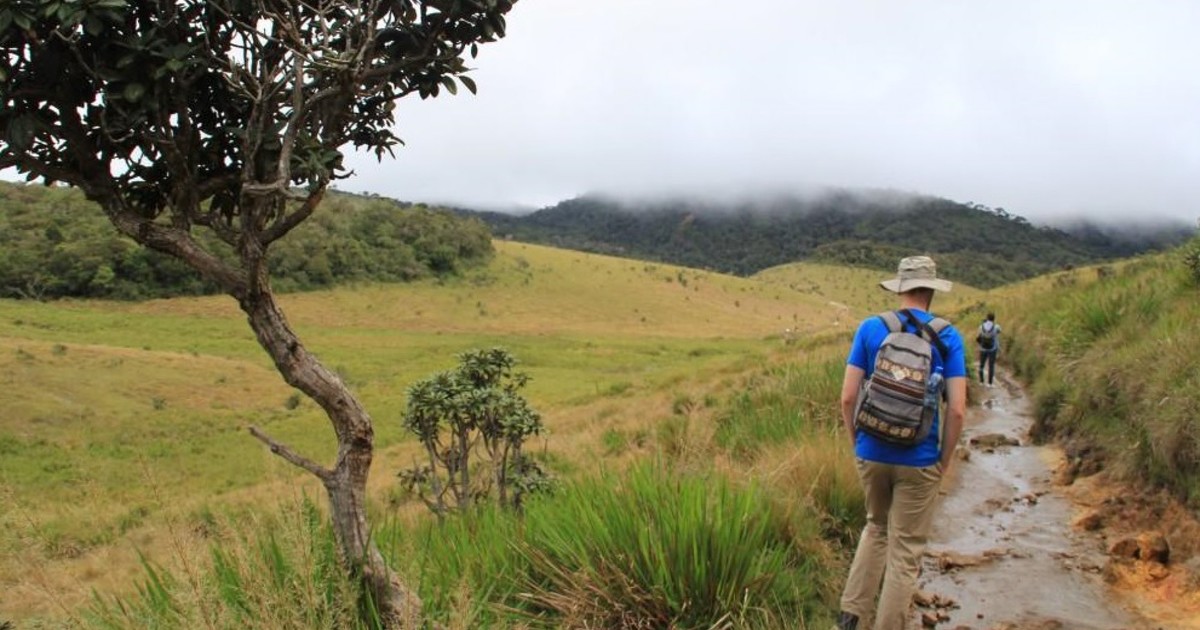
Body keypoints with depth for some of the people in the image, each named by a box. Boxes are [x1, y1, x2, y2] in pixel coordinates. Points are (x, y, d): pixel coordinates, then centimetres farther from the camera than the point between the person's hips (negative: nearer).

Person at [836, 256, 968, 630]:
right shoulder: (948, 337, -6)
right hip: (918, 460, -2)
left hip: (872, 454, 3)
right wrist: (945, 459, 3)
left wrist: (856, 442, 9)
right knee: (906, 551, 10)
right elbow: (957, 410, -10)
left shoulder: (870, 328, -3)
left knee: (877, 527, 25)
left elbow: (848, 397, -5)